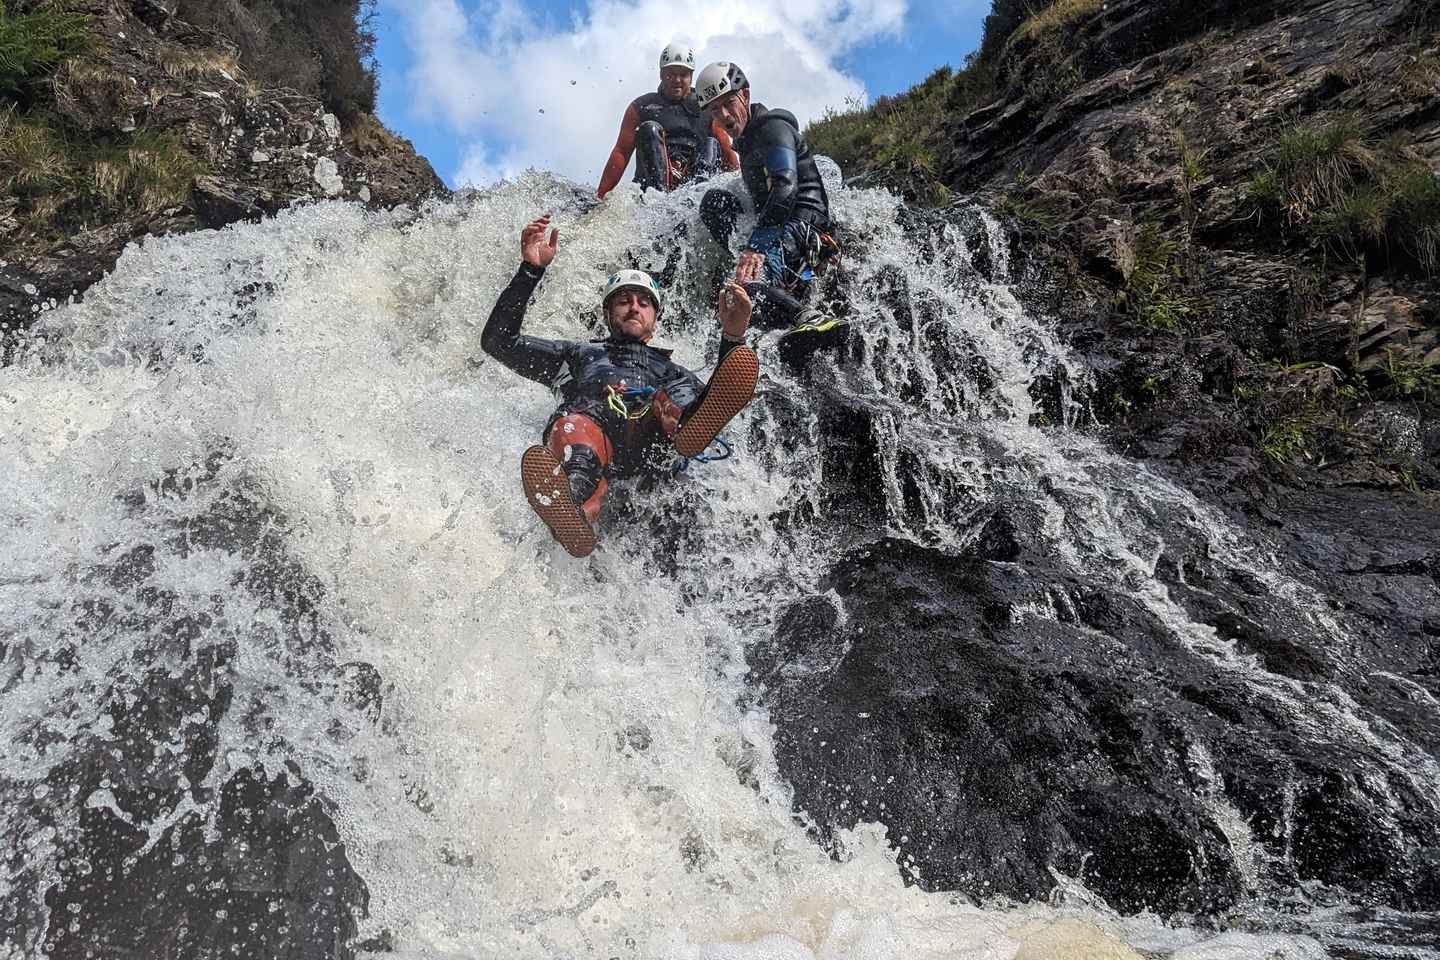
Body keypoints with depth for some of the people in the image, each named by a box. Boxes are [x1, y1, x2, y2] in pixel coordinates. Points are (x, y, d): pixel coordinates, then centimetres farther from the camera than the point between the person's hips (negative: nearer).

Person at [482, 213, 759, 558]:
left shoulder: (670, 372, 39)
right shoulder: (580, 355, 41)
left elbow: (716, 404, 16)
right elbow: (498, 341, 31)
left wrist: (733, 338, 1)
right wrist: (531, 269, 20)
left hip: (647, 438, 2)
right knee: (576, 428, -37)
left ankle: (682, 434, -60)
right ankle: (573, 507, -70)